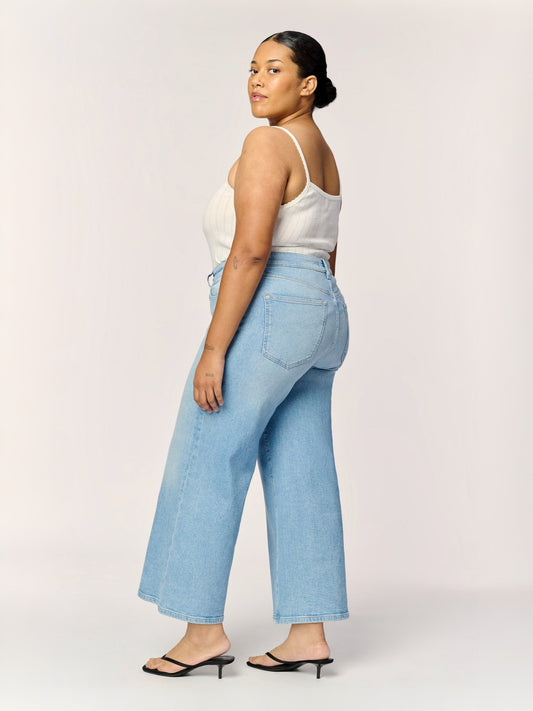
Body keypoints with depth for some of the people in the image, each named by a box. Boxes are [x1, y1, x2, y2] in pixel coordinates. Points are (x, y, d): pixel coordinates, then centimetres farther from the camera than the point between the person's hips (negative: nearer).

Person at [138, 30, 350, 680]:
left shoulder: (268, 143, -10)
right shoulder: (322, 154, 19)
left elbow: (250, 250, -19)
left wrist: (215, 349, -19)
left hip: (265, 310, -10)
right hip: (322, 312, 10)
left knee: (206, 467, -2)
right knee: (300, 477, 8)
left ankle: (204, 630, 3)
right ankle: (309, 633, 11)